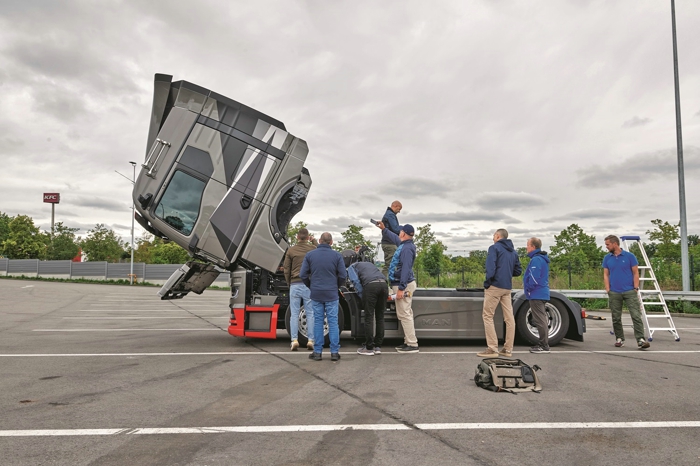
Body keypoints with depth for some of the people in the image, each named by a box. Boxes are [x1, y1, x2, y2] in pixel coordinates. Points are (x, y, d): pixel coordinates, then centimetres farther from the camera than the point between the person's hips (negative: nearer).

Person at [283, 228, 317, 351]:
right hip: (309, 284, 0)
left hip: (295, 284, 0)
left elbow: (286, 270, 5)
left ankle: (294, 340, 1)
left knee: (294, 314, 5)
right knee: (310, 313, 6)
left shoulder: (291, 250, 2)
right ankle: (310, 340, 5)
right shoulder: (313, 249, 0)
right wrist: (314, 241, 25)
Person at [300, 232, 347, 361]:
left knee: (318, 322, 8)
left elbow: (303, 274, -1)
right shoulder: (337, 255, -3)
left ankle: (317, 352, 10)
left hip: (316, 294, 1)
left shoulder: (310, 255, 0)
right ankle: (334, 352, 5)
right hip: (331, 294, -1)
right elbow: (343, 276, -4)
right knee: (333, 322, 4)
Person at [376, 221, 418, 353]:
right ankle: (408, 341, 20)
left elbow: (406, 269, -24)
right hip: (402, 284, 10)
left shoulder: (407, 248, -18)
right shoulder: (403, 245, 12)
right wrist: (384, 229, 41)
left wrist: (401, 288, -26)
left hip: (404, 285, -10)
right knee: (405, 314, 13)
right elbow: (394, 238, 35)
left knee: (404, 315, -9)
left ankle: (413, 344, -7)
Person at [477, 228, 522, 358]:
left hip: (495, 286, -7)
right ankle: (508, 349, 10)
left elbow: (490, 267, -17)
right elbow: (518, 271, 15)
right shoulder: (513, 252, 16)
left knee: (487, 316, -2)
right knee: (509, 318, 7)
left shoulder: (494, 248, -5)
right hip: (507, 288, 7)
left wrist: (487, 283, -9)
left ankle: (492, 349, -6)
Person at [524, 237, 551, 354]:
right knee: (542, 319, 14)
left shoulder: (536, 260, -16)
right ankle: (543, 343, 21)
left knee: (540, 320, -6)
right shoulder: (543, 259, 16)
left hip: (537, 294, -11)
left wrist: (528, 288, -7)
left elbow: (534, 278, -22)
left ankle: (544, 345, -3)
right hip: (542, 293, 11)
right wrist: (526, 284, 15)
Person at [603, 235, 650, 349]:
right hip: (614, 293, 3)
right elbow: (606, 275, 8)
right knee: (616, 318, 7)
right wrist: (608, 289, -2)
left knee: (636, 316, -10)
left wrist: (636, 288, -8)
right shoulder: (607, 258, 7)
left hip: (630, 291, -3)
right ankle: (619, 339, 19)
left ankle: (641, 340, -12)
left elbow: (635, 273, 0)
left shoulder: (629, 256, -2)